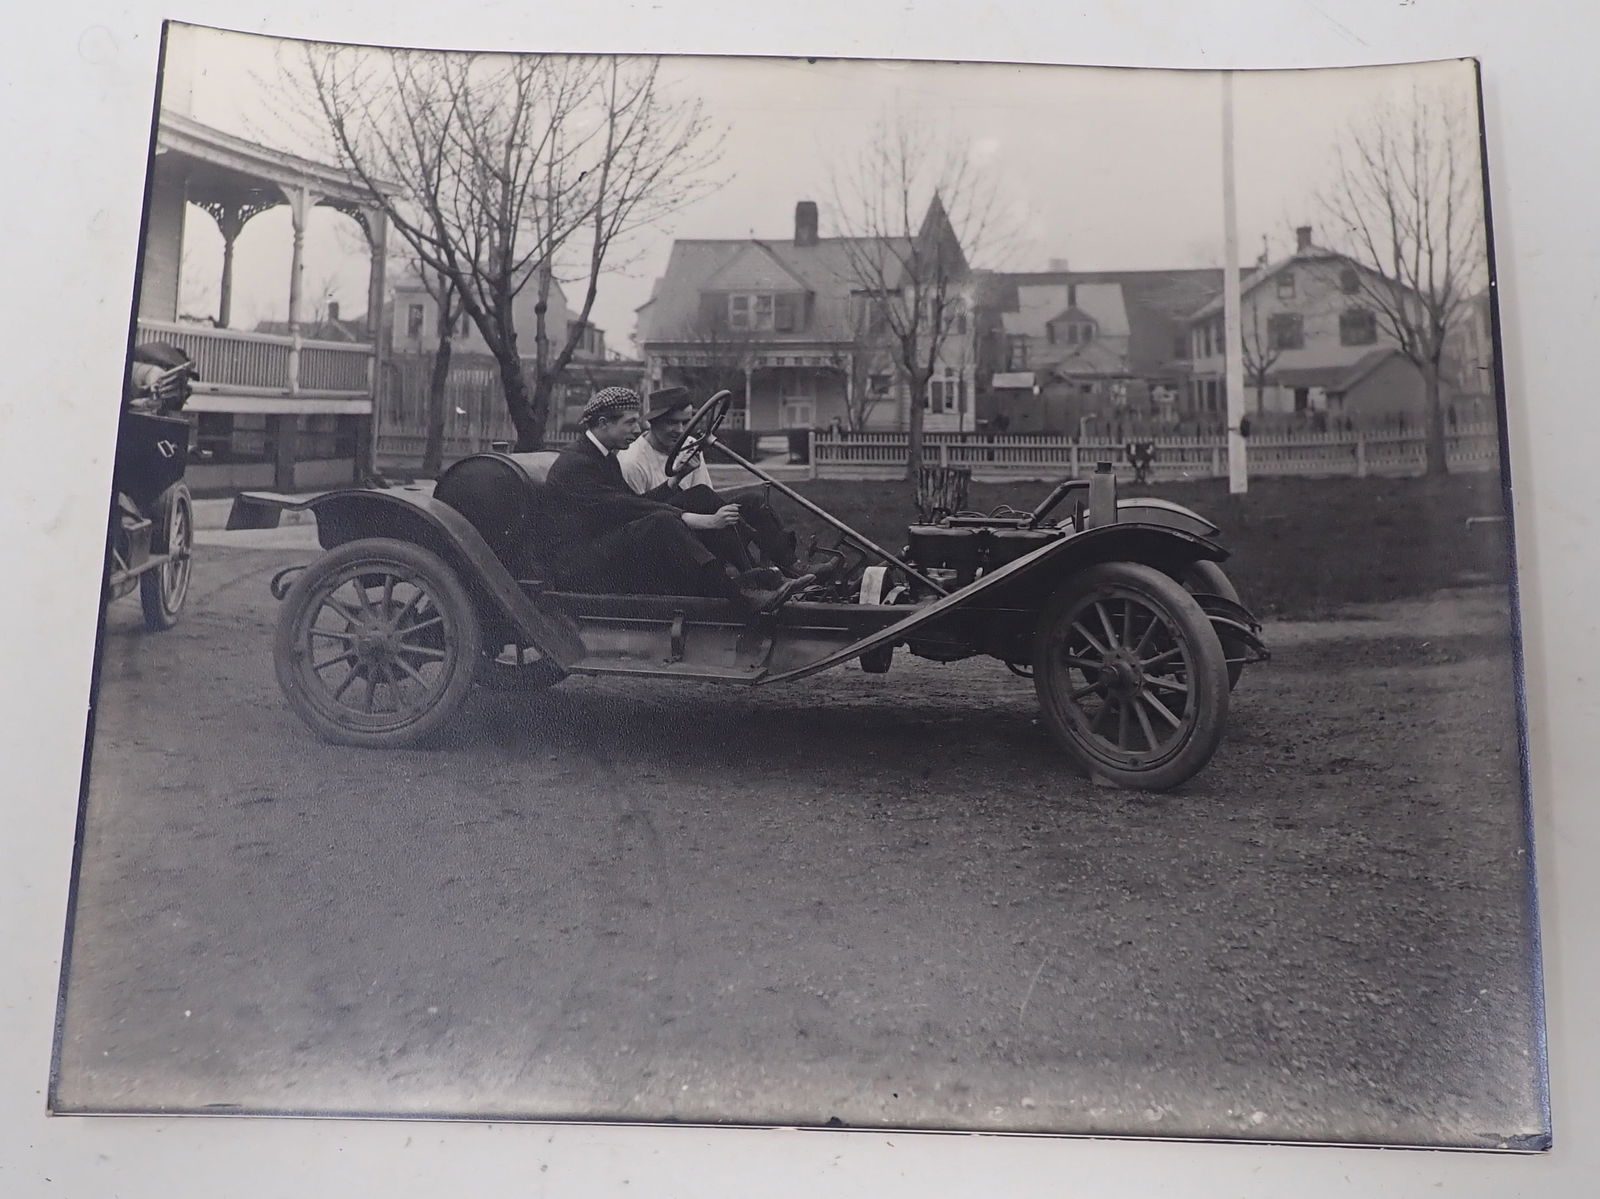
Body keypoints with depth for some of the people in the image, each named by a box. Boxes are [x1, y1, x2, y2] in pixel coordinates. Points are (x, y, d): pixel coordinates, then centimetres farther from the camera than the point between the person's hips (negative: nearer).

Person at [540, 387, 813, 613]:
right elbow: (627, 507, -24)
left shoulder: (604, 457, 18)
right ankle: (739, 593, -36)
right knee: (662, 523, -28)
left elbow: (635, 503, 10)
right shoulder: (574, 464, -14)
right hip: (578, 567, -9)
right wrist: (702, 520, -27)